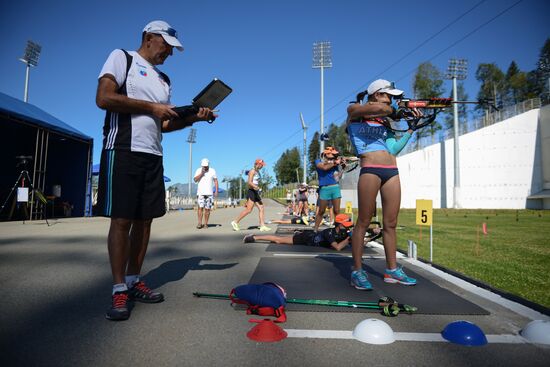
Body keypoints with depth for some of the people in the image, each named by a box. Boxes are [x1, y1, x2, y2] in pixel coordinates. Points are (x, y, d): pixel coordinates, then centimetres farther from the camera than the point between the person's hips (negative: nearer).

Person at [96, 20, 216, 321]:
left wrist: (193, 118, 4)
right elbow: (104, 98, -11)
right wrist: (152, 107, -8)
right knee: (121, 220, -6)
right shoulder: (121, 58, 5)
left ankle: (133, 282, 17)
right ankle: (119, 290, 3)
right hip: (123, 149, -6)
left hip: (153, 155, 7)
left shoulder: (164, 80, 22)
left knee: (144, 219, 5)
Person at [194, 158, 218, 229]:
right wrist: (201, 173, -16)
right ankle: (200, 223, -6)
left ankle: (206, 224, 7)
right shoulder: (198, 170, 4)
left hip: (209, 193, 1)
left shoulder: (212, 171, 4)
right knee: (200, 207, -9)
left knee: (207, 209, 1)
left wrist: (216, 191, 0)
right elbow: (195, 180, -7)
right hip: (200, 193, 0)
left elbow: (215, 181, 6)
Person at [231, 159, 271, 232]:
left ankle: (262, 226, 1)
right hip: (252, 192, -9)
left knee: (261, 209, 1)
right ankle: (235, 222, 0)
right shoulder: (252, 171, -8)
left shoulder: (258, 172, 19)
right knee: (249, 210, -11)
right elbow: (249, 182, -19)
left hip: (256, 193, 9)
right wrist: (257, 187, -31)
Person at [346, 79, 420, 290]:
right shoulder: (354, 111, 5)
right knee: (364, 222, -5)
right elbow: (377, 109, -15)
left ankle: (392, 270, 18)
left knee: (391, 223, 8)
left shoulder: (384, 120, 21)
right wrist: (396, 112, 2)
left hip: (392, 172, 7)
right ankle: (357, 272, 3)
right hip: (370, 170, -6)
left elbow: (393, 149, 11)